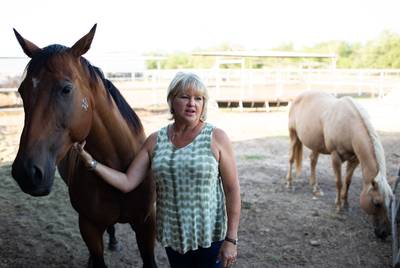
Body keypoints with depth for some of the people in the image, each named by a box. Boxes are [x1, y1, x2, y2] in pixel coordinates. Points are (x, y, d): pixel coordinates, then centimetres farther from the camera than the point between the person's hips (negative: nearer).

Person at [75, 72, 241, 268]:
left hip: (209, 236, -3)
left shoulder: (216, 138, -10)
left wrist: (231, 239, -11)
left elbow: (232, 189, -9)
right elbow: (127, 182, -1)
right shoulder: (156, 141, -1)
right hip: (172, 235, 3)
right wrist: (91, 162, -11)